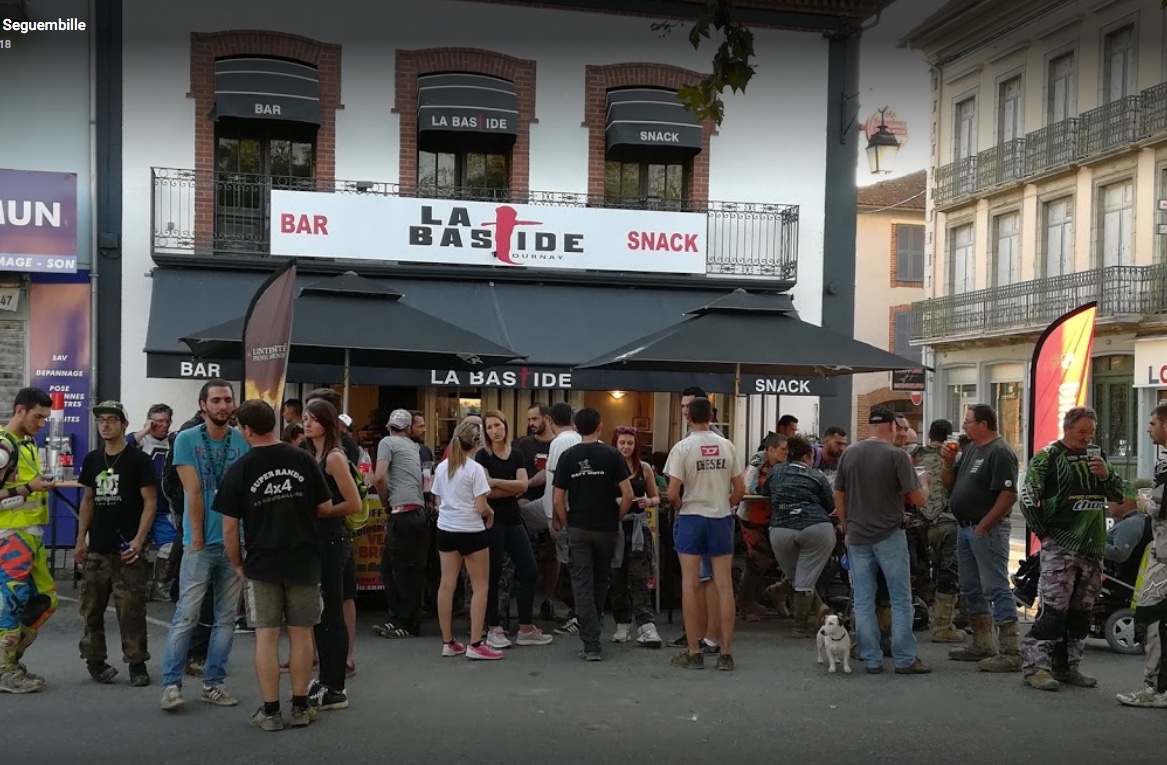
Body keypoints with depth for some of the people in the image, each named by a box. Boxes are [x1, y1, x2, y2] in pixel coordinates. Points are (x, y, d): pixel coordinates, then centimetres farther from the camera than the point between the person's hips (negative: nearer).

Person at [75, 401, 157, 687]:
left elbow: (150, 502, -7)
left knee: (131, 610, -4)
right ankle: (95, 660, 22)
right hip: (96, 549, 5)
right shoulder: (92, 460, 11)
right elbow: (88, 501, 17)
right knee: (91, 608, 10)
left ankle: (137, 664, 3)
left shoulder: (138, 460, -4)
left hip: (126, 550, -5)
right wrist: (80, 540, 11)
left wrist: (139, 540, -15)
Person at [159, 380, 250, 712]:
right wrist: (197, 538, -8)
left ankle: (214, 683, 17)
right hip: (200, 543, -3)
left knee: (226, 618, 8)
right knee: (186, 615, -4)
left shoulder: (245, 443, 3)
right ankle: (171, 683, 5)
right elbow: (194, 493, -7)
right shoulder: (186, 440, -2)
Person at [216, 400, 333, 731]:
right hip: (304, 561, 2)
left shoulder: (239, 469, -7)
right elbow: (326, 508, 2)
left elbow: (229, 527, -6)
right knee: (301, 634, 9)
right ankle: (300, 707, 17)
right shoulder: (303, 459, -4)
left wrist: (237, 564, 8)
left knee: (266, 636, 5)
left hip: (261, 564, -1)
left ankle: (270, 711, 9)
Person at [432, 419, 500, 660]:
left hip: (445, 529, 6)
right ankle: (475, 644, 1)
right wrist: (491, 513, 5)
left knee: (447, 585, 8)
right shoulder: (475, 469, -14)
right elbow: (481, 508, -15)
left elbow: (439, 502, 12)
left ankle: (448, 642, 15)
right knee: (480, 587, 3)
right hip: (471, 531, -6)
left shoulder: (441, 467, 6)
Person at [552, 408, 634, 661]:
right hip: (606, 527, 0)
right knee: (601, 578, 21)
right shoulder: (612, 455, -5)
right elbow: (627, 494, -9)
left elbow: (558, 499, -3)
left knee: (582, 583, 1)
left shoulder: (567, 457, -2)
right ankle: (596, 621, 36)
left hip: (578, 528, 0)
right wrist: (618, 517, 7)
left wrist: (565, 524, 10)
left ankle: (591, 645, -4)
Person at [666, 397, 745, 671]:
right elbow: (740, 490, 3)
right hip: (721, 518, 3)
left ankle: (693, 652, 7)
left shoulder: (682, 448, -10)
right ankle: (726, 653, 8)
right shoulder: (727, 446, 1)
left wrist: (681, 506, 7)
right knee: (724, 585, 5)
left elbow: (672, 494, -13)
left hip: (691, 517, -3)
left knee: (690, 584, 4)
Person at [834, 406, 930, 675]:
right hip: (889, 536, -4)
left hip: (857, 537, 4)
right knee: (901, 600, 6)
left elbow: (838, 497, 9)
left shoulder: (848, 454, 4)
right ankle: (905, 659, 8)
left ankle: (871, 660, 11)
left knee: (863, 601, 8)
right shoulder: (896, 455, -10)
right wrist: (924, 489, 13)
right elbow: (918, 499, -10)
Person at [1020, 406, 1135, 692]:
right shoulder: (1047, 457, -4)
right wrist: (1044, 533, -9)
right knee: (1052, 609, -11)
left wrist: (1106, 475, -5)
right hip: (1060, 547, -7)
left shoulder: (1097, 456, 14)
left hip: (1093, 547, 7)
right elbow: (1028, 499, -8)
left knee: (1081, 612, 11)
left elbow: (1122, 494, 14)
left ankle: (1067, 666, 21)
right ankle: (1035, 666, -7)